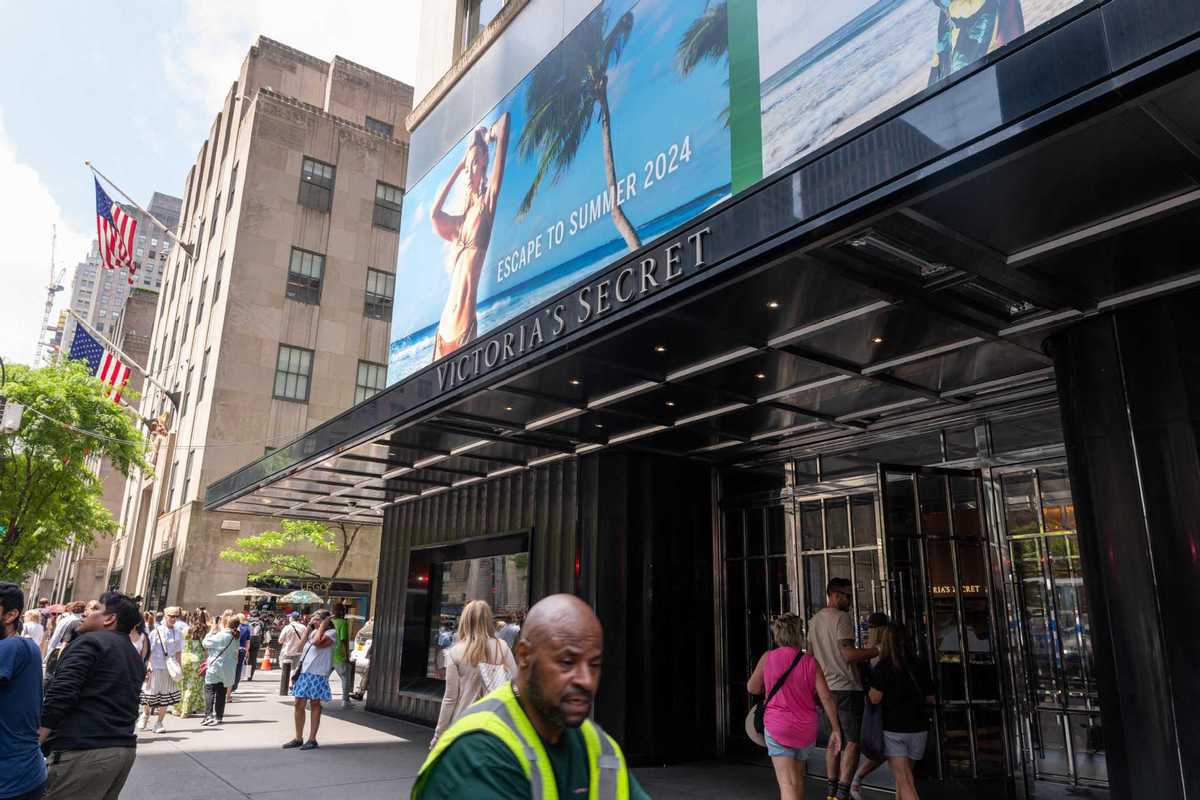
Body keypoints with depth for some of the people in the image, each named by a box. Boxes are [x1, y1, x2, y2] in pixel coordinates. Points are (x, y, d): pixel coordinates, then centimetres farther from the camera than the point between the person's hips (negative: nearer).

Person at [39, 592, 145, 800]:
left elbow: (60, 695, -15)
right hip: (125, 749, 9)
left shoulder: (90, 642, -6)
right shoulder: (135, 658, 21)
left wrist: (33, 745, -14)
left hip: (84, 751, -9)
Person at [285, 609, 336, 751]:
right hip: (304, 672, 7)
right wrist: (309, 625, 10)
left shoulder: (331, 632, -6)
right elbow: (302, 642, 8)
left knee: (315, 705, 1)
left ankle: (312, 740, 9)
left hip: (318, 674, -7)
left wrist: (323, 625, -11)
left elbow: (317, 642, -20)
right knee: (299, 704, 9)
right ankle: (298, 738, 21)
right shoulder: (314, 631, 18)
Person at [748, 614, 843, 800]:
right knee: (798, 778, 23)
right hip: (806, 729, 3)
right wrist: (836, 729, 1)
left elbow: (752, 688, 3)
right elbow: (826, 698, -6)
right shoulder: (810, 662, -3)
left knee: (787, 783, -5)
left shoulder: (768, 657, -6)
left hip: (777, 726, -3)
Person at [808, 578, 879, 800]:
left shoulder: (814, 620, 13)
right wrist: (877, 650, -12)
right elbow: (848, 655, -21)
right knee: (852, 741, -2)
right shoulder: (841, 617, -13)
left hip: (826, 688, 8)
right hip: (846, 688, -8)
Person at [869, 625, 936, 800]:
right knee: (904, 774, 21)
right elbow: (930, 699, 8)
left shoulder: (884, 667, -12)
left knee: (903, 779, -1)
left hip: (893, 728, -4)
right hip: (919, 728, 5)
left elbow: (875, 698, -16)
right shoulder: (919, 666, 1)